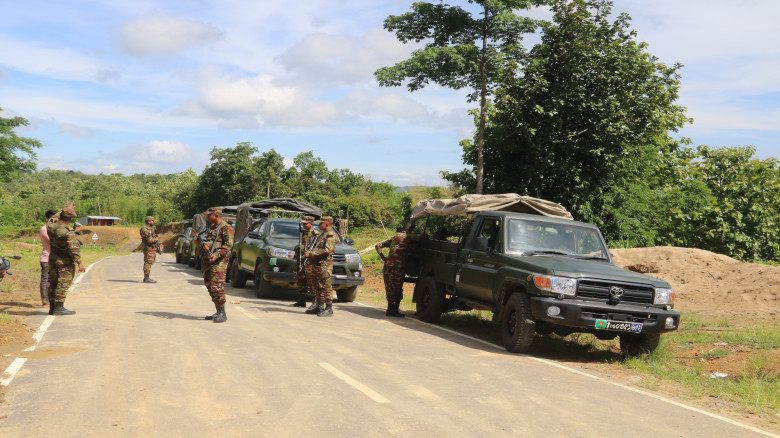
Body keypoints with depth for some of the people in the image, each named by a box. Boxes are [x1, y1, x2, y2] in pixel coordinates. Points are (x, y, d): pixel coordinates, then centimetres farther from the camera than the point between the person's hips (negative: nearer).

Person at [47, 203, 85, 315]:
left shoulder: (50, 226, -3)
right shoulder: (68, 233, -23)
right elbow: (73, 249, -24)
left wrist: (66, 209, 28)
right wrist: (79, 263, -20)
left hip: (53, 259, 7)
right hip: (65, 262, -7)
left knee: (53, 283, 13)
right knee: (63, 284, -2)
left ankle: (52, 307, 18)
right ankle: (59, 308, -2)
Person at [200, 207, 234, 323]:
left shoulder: (226, 228, -7)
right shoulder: (212, 227, 21)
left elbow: (229, 244, -17)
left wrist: (216, 254, -28)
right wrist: (202, 243, 7)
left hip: (219, 261, -9)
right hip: (207, 261, 9)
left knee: (216, 286, -15)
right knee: (209, 286, 9)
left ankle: (222, 314, -11)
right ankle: (218, 312, 16)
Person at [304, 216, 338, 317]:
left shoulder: (332, 235, -11)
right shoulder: (322, 235, 21)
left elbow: (327, 251, -22)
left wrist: (310, 254, -19)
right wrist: (310, 258, 12)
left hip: (325, 265, -10)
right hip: (316, 264, 10)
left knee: (326, 287, -8)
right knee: (316, 287, 13)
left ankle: (329, 309, -4)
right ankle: (319, 307, 21)